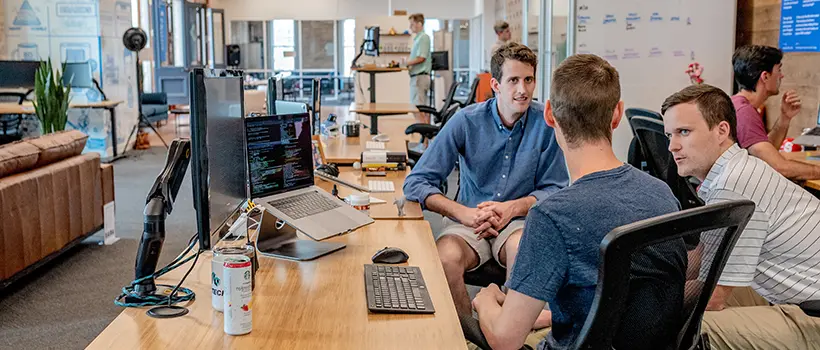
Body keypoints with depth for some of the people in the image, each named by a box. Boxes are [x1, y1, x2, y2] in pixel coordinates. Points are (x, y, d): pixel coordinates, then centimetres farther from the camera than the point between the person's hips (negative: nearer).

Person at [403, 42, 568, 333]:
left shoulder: (546, 123, -5)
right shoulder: (466, 120, -6)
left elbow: (555, 189, 2)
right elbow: (416, 183, -8)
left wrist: (513, 207, -17)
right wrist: (465, 213, -23)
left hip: (520, 220, 0)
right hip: (468, 221, 1)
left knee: (523, 250, -35)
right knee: (445, 259, -31)